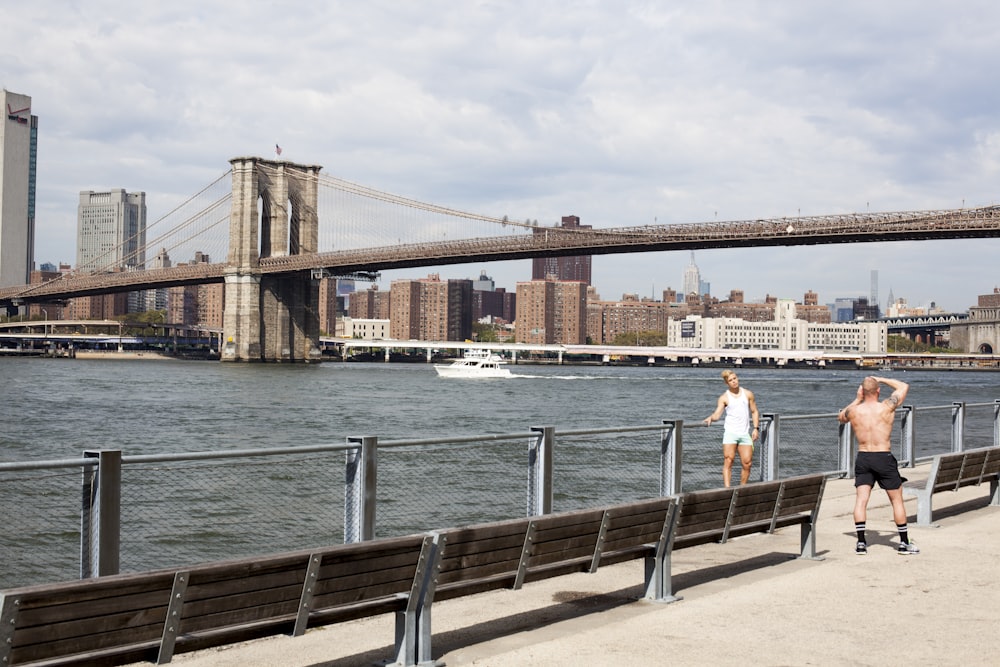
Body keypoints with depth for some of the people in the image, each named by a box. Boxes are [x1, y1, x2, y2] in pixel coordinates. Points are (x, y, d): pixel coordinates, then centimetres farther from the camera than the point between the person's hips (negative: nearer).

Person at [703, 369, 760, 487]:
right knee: (728, 461, -13)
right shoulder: (724, 398, 2)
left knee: (747, 463, -2)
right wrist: (710, 418, -30)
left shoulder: (748, 394, 10)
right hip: (730, 432, -3)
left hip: (745, 433, 3)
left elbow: (754, 412, 15)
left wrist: (755, 428, 4)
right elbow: (717, 415, -7)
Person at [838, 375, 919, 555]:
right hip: (884, 459, -2)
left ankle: (861, 542, -2)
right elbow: (904, 386, 7)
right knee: (897, 500, 9)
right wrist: (881, 379, 14)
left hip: (862, 458, 2)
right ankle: (904, 543, 14)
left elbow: (841, 417, 22)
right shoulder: (887, 407, -9)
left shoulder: (853, 411, -3)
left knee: (861, 500, 3)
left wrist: (857, 400, 18)